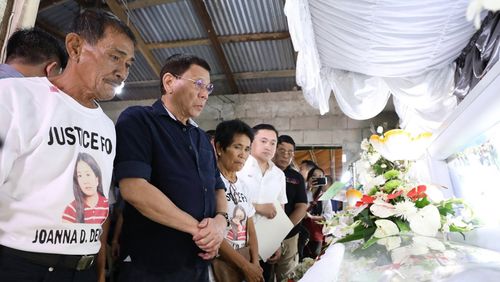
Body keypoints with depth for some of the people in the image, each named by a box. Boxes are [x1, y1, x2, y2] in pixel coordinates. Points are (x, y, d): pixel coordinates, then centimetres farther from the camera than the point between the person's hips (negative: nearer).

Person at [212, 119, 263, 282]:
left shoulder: (243, 186, 9)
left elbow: (250, 230, 8)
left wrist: (255, 264, -6)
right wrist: (246, 267, -14)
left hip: (246, 264, 7)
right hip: (220, 264, -6)